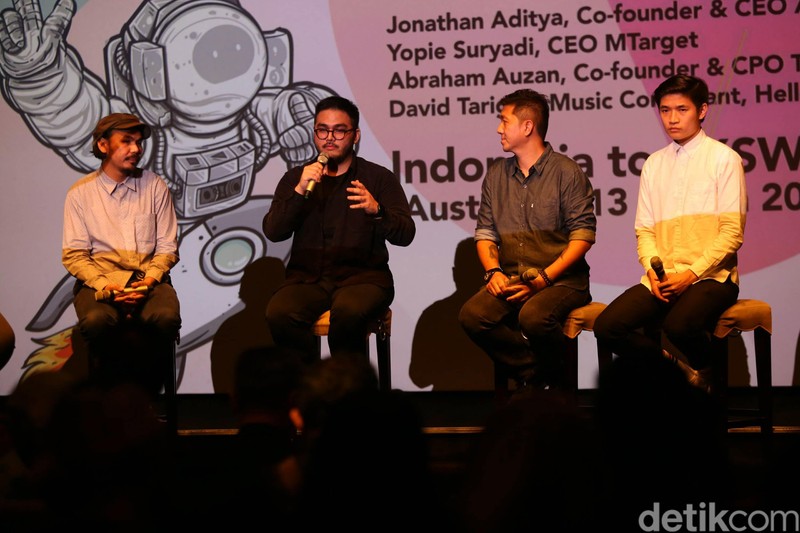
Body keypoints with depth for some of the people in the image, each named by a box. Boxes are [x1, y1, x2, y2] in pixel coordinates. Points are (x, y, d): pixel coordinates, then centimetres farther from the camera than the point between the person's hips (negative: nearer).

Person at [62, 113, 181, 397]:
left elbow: (167, 247, 8)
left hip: (148, 278, 1)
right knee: (96, 320, -36)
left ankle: (145, 390, -11)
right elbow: (73, 255, 2)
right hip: (100, 279, -1)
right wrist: (104, 285, -15)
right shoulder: (81, 192, 4)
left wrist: (150, 278, -11)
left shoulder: (155, 186, 8)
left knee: (166, 317, -34)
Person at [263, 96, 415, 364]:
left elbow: (405, 234, -1)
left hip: (362, 275, -2)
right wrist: (300, 191, -12)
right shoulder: (295, 178, 16)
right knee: (278, 313, -30)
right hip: (307, 278, 2)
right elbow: (273, 232, 3)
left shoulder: (379, 178, 10)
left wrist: (377, 211, -21)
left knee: (348, 312, -36)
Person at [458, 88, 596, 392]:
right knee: (471, 316, -24)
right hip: (511, 280, 5)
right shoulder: (496, 176, 15)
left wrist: (543, 278, -16)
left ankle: (554, 378, -5)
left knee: (533, 316, -36)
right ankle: (531, 372, -5)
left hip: (561, 280, -5)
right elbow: (485, 232, 15)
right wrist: (493, 270, -6)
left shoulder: (566, 172, -2)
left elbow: (583, 234, -7)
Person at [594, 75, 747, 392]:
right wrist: (653, 270, -9)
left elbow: (732, 232, -6)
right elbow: (644, 229, 11)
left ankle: (706, 373, -1)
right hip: (661, 279, 5)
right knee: (607, 328, -19)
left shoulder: (724, 159, 0)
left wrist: (692, 273, -16)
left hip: (710, 277, -5)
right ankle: (680, 371, 0)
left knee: (679, 327, -36)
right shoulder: (654, 164, 15)